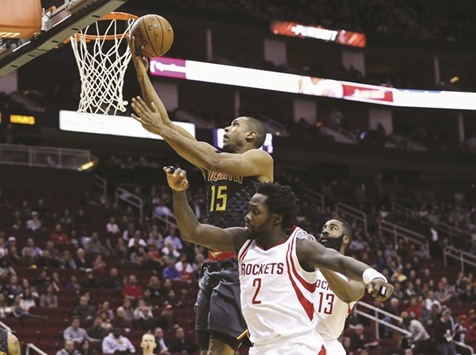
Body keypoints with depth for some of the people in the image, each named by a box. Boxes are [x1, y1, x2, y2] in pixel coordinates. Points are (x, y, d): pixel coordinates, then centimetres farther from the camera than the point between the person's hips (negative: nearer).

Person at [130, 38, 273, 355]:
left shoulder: (261, 159, -2)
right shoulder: (216, 158, 19)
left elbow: (214, 161, -20)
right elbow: (168, 125, 13)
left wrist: (161, 130, -18)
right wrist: (142, 74, 7)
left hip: (242, 263, -8)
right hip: (215, 263, 8)